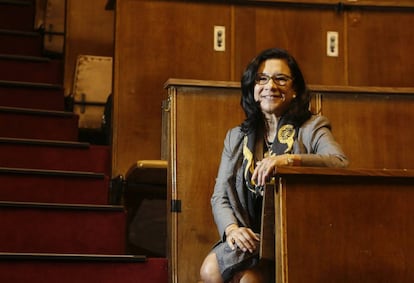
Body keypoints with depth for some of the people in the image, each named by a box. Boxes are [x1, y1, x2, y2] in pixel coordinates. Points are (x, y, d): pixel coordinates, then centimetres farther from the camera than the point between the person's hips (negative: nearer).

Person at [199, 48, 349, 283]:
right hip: (251, 237, 5)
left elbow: (341, 163, -15)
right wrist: (232, 228, -11)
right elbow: (220, 196, 11)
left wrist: (289, 160, -32)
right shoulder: (236, 138, 19)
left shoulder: (312, 128, 6)